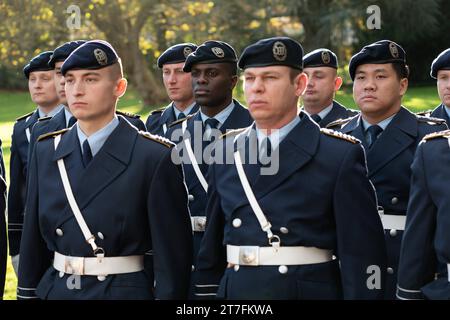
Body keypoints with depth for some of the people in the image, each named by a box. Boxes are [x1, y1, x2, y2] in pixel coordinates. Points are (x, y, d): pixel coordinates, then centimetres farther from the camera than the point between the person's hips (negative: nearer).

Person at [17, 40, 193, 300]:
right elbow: (34, 238, 9)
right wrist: (28, 293, 6)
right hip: (54, 290, 4)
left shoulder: (156, 157, -10)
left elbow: (173, 252, -10)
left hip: (125, 291, -4)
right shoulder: (46, 152, 5)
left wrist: (169, 294, -13)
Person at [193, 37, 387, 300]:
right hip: (233, 291, 4)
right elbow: (211, 247, 12)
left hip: (309, 291, -4)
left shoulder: (341, 156, -7)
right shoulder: (226, 151, 8)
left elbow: (362, 257, -9)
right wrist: (206, 293, 7)